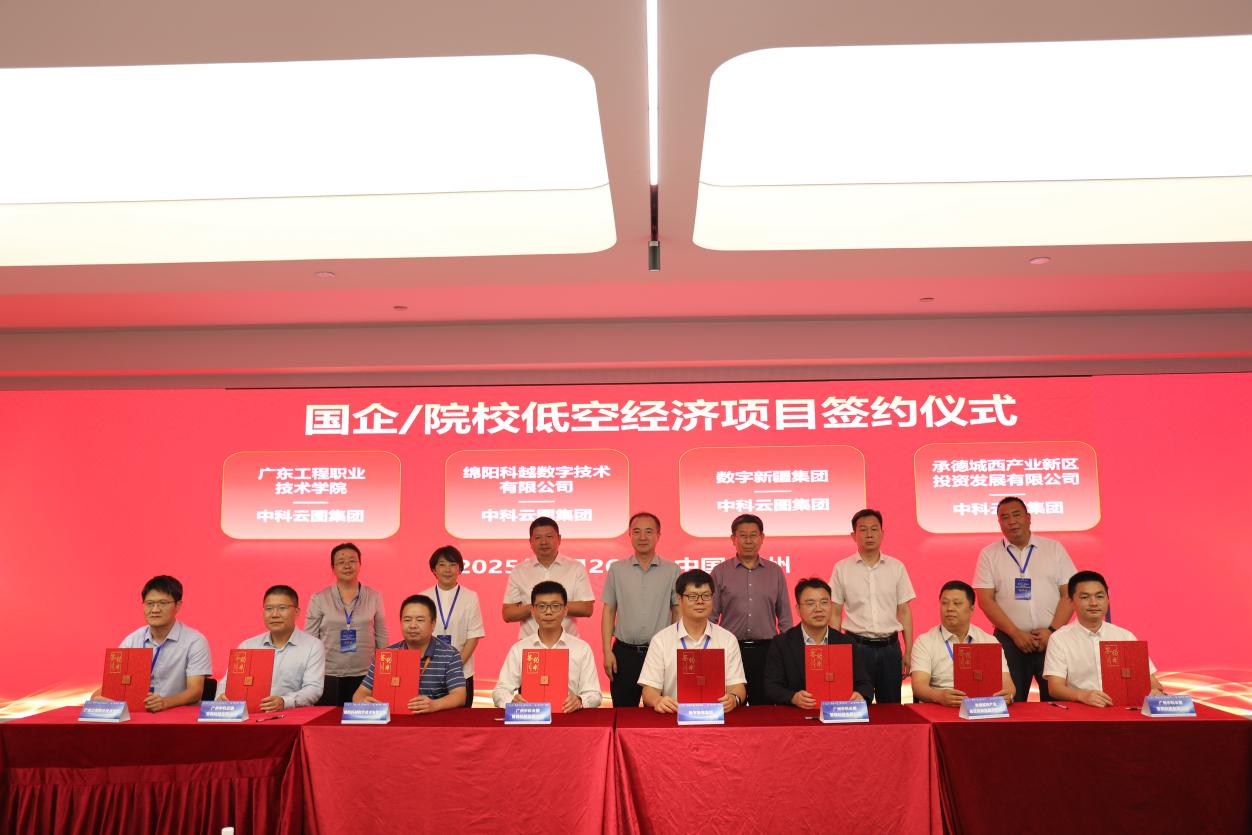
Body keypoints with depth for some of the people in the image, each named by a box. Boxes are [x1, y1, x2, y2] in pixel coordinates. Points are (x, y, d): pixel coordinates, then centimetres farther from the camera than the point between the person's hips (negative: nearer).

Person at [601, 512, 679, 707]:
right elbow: (608, 611, 5)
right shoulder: (617, 569, 4)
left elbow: (678, 612, 6)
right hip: (625, 652, 1)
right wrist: (607, 651, -2)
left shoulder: (672, 570, 2)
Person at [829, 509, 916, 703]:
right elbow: (835, 613, 3)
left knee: (891, 706, 7)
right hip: (856, 645, -1)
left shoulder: (896, 567, 5)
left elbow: (904, 611, 7)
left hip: (890, 646, 2)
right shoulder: (842, 568, 1)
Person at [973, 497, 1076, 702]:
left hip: (1052, 638, 1)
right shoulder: (989, 554, 5)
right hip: (1009, 639, -1)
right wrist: (1016, 633, -10)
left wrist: (1053, 630, -8)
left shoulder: (1054, 548, 8)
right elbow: (985, 599, -2)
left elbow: (1069, 593, 4)